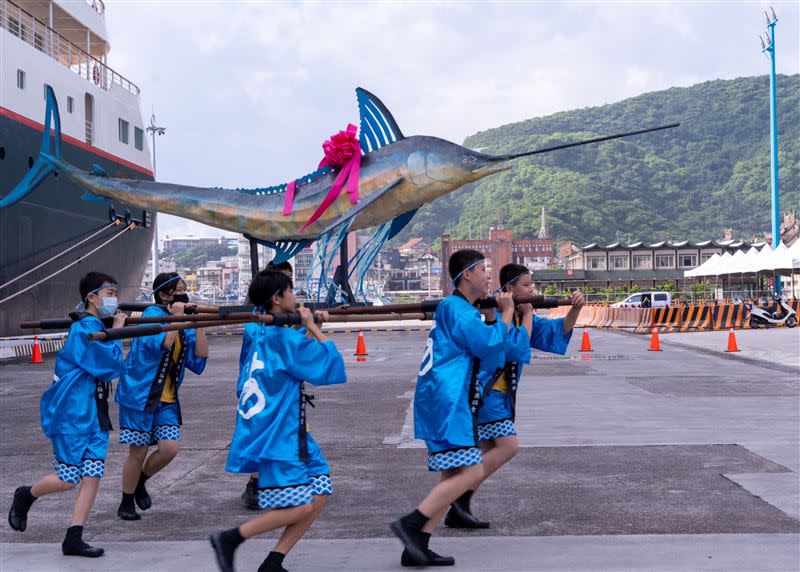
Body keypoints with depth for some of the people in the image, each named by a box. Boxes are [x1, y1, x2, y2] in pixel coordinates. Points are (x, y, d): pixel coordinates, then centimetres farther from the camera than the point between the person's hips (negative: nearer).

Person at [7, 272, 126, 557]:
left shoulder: (97, 327, 13)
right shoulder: (84, 330, -15)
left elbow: (109, 367, 24)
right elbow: (113, 367, -17)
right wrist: (117, 332, -8)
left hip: (94, 413, 8)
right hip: (71, 415, -8)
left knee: (93, 475, -1)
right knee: (68, 480, -2)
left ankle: (73, 539, 3)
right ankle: (25, 496, 27)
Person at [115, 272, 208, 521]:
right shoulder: (151, 315, -10)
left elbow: (200, 357, 0)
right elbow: (163, 343, -27)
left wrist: (199, 325, -6)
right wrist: (176, 318, -18)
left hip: (166, 399, 6)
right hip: (139, 394, -6)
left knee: (169, 448, -6)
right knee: (139, 451, 1)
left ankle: (140, 482, 22)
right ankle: (126, 502, 21)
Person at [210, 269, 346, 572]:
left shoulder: (256, 332, 12)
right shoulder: (285, 337, -15)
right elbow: (332, 367, -11)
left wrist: (310, 329, 17)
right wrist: (313, 328, -3)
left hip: (288, 433, 10)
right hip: (276, 435, -10)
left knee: (320, 492, 8)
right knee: (299, 507, -9)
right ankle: (229, 539, -1)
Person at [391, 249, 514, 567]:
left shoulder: (459, 309, 24)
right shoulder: (457, 308, -9)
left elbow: (488, 359, 28)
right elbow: (489, 344, -17)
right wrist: (506, 314, -3)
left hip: (450, 404, 11)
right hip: (447, 402, -11)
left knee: (455, 476, 9)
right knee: (471, 472, -15)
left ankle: (417, 547, 7)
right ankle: (410, 524, -14)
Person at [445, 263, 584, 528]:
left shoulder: (521, 315, 13)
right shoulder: (497, 313, -16)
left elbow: (558, 330, 10)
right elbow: (517, 347, -24)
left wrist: (575, 308, -7)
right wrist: (527, 314, -13)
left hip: (498, 392, 10)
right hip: (485, 389, -10)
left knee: (489, 452, 9)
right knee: (507, 447, -16)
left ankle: (457, 512, 12)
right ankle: (461, 498, -10)